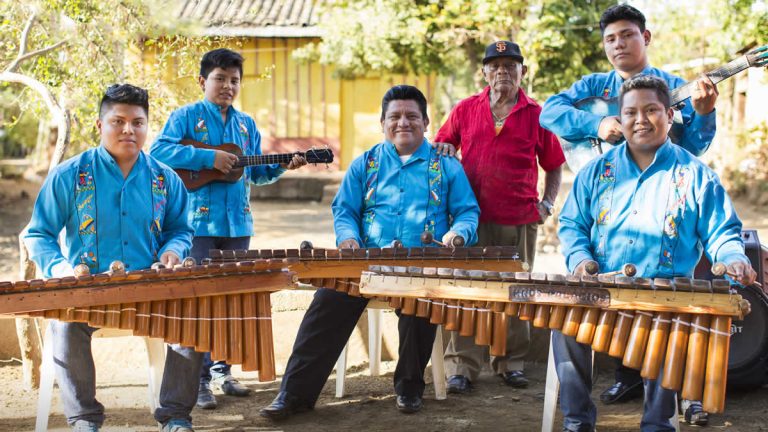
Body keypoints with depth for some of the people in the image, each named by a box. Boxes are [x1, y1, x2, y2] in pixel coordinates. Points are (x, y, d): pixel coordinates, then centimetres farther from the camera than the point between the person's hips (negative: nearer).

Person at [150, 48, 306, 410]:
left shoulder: (246, 124, 14)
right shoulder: (186, 116, -2)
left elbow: (255, 173, 19)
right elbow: (159, 152, -17)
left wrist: (282, 166, 1)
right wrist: (208, 157, -22)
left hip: (237, 224, 6)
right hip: (198, 224, -5)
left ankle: (221, 369, 23)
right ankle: (198, 378, 2)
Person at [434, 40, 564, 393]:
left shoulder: (535, 115, 5)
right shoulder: (465, 110, 7)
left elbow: (554, 166, 12)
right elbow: (440, 148, 16)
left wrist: (547, 203, 1)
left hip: (520, 221, 0)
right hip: (472, 218, 0)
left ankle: (510, 363, 20)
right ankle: (461, 366, 5)